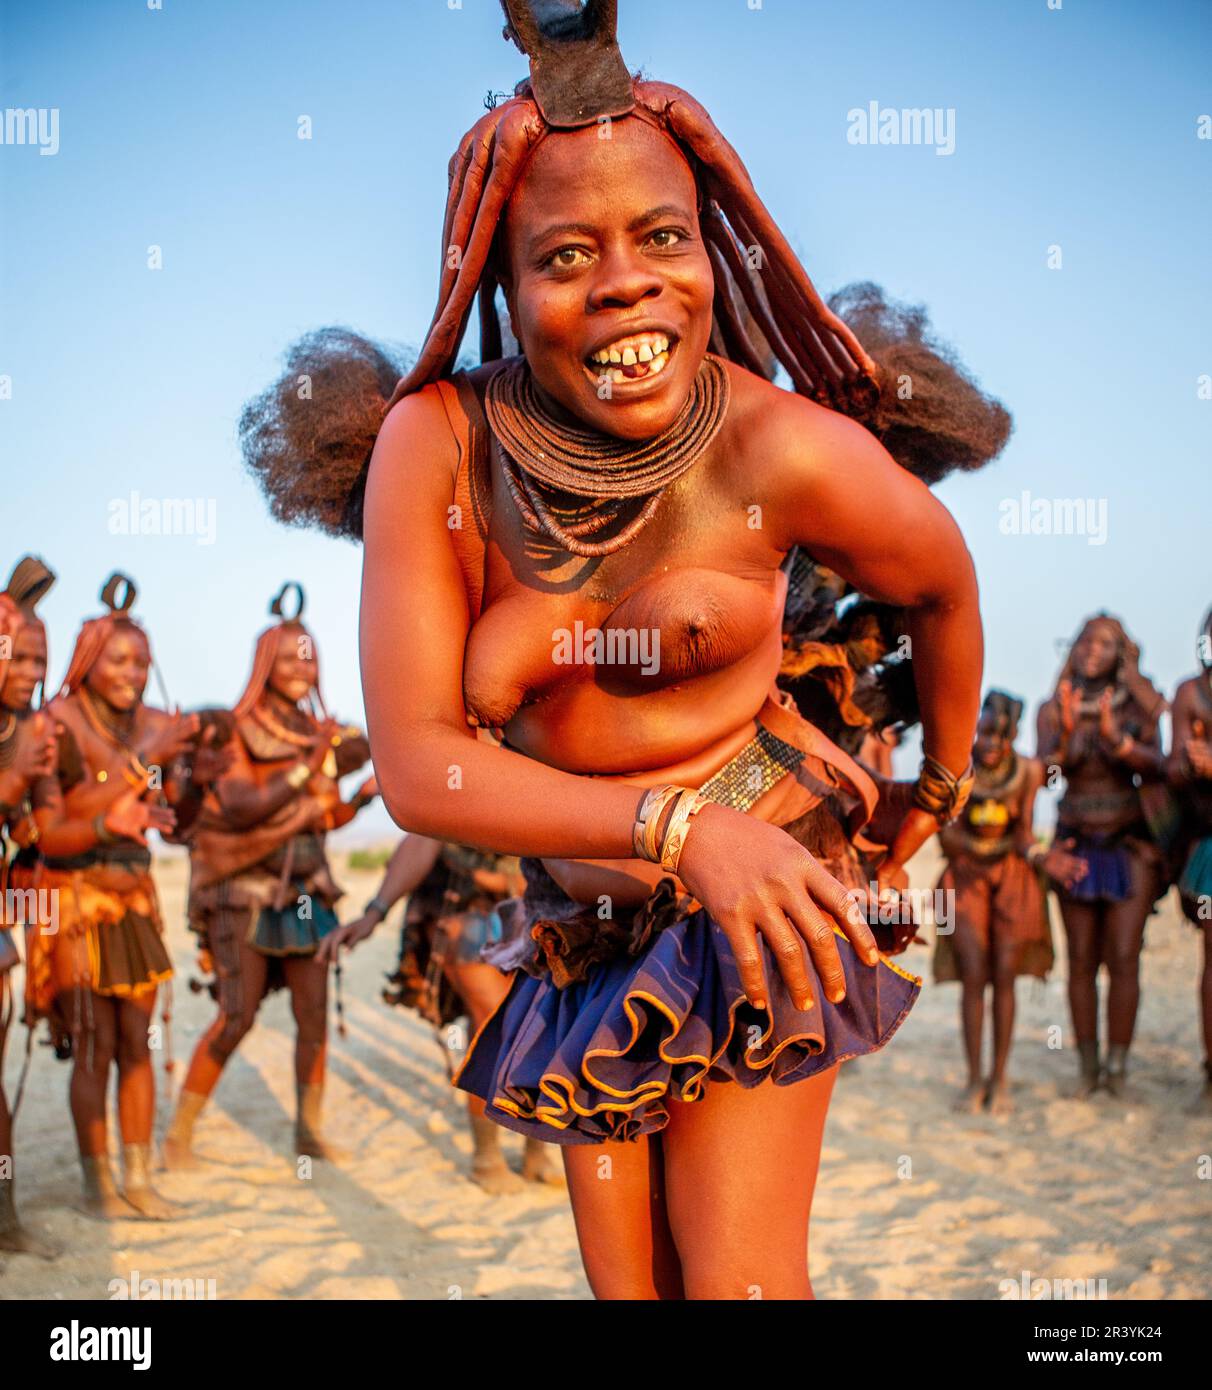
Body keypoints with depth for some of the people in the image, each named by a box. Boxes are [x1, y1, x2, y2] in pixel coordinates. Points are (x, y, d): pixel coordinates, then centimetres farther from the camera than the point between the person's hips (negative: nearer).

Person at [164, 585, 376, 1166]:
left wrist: (363, 795, -4)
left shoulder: (317, 731, 10)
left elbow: (325, 818, 13)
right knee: (236, 1016, -9)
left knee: (314, 1015, 1)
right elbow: (242, 808, -19)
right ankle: (179, 1132, 3)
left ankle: (309, 1127, 14)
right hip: (244, 892, -5)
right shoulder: (237, 732, -7)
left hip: (304, 889, 5)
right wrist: (308, 768, -20)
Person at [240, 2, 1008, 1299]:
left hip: (759, 899, -2)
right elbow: (414, 763, -19)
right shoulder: (437, 448, -16)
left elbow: (942, 588, 2)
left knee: (739, 1280, -7)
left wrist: (938, 792, 17)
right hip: (577, 922, 3)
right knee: (625, 1281, 11)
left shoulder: (785, 449, -19)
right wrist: (675, 823, -30)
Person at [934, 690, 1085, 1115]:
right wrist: (977, 845, -31)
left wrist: (1040, 856, -25)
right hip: (966, 877, -1)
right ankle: (974, 1079, 0)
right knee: (973, 975, -8)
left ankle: (999, 1077, 8)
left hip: (1013, 877, 1)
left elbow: (1024, 833, -5)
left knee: (1004, 975, -2)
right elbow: (946, 835, -11)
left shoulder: (1028, 771, -6)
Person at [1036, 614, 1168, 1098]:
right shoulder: (1054, 709, 5)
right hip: (1075, 844, 1)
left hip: (1128, 845, -1)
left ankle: (1118, 1066, -3)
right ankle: (1087, 1065, 5)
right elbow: (1043, 771, -7)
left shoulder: (1137, 708, 3)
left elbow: (1157, 767, -10)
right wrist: (1066, 735, -26)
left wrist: (1117, 739, -28)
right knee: (1081, 961, 0)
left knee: (1123, 959, -8)